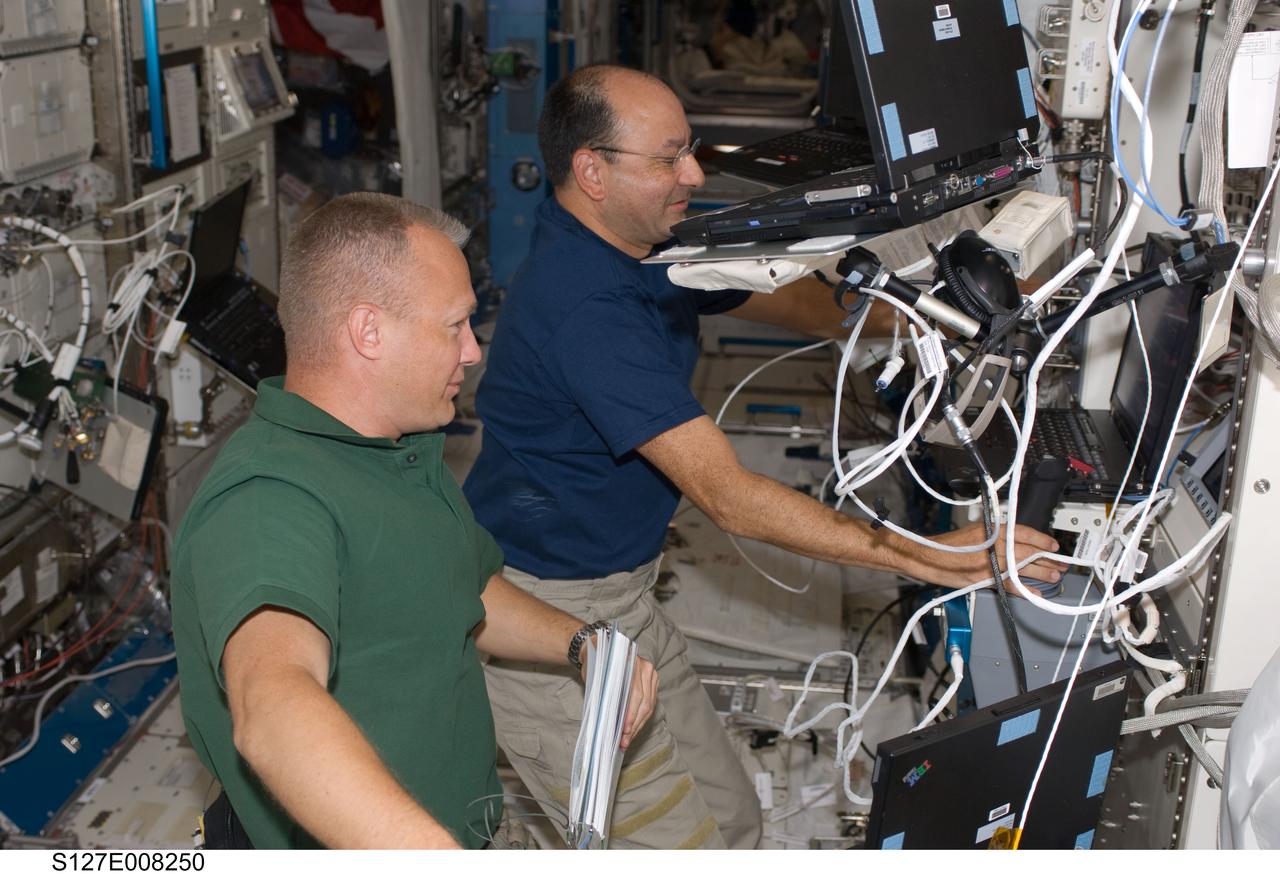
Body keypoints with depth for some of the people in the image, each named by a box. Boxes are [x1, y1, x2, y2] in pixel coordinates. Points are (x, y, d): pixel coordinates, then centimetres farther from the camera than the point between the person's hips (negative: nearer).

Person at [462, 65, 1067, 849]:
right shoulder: (585, 308, -29)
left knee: (731, 817, 14)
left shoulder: (648, 247, 2)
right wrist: (923, 557, -32)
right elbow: (727, 495, -32)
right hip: (548, 614, -9)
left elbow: (786, 299, 10)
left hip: (619, 593, 9)